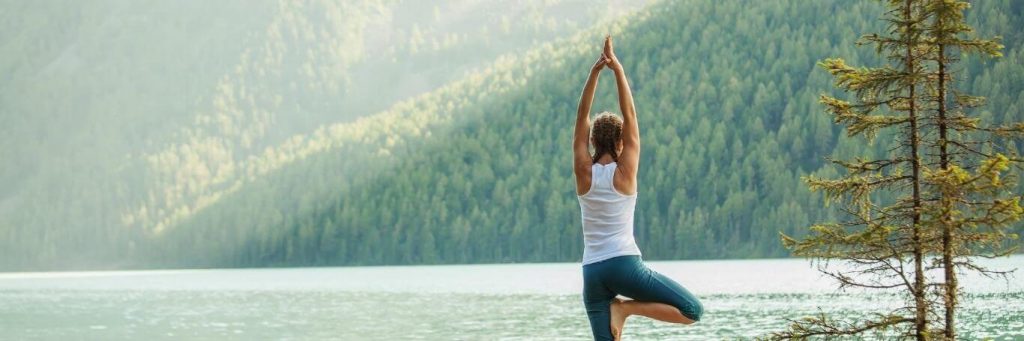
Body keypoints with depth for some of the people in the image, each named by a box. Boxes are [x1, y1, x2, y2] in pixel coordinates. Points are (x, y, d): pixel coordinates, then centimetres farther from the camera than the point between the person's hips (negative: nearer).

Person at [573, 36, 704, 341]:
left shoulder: (584, 172, 4)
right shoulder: (625, 172, -2)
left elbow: (582, 117, 6)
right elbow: (630, 115, -2)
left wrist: (595, 71, -1)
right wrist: (618, 70, -3)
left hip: (592, 272, 4)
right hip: (624, 264, -4)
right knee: (693, 311, 0)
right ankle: (626, 308, -11)